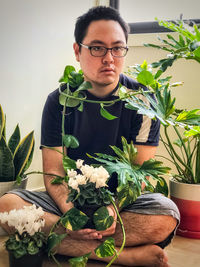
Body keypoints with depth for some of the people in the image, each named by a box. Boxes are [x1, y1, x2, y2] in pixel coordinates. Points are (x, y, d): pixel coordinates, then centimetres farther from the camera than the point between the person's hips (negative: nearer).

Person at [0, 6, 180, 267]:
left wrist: (113, 208, -29)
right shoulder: (60, 101, -2)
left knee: (166, 214, -32)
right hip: (71, 199, 2)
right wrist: (72, 212, -28)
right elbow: (53, 171, -6)